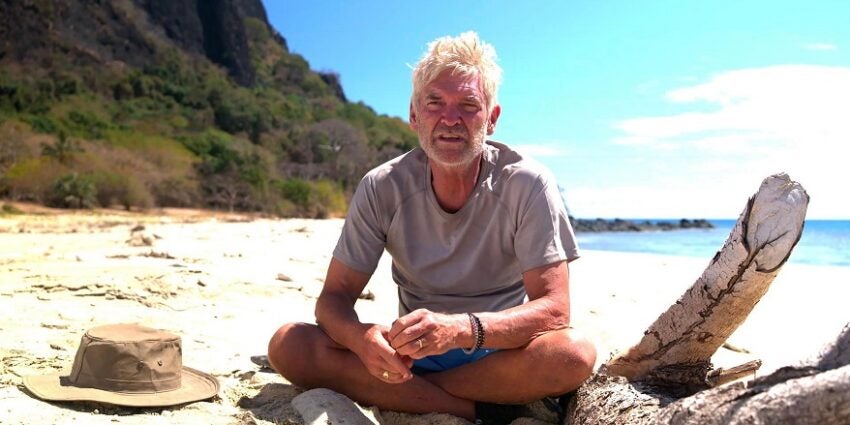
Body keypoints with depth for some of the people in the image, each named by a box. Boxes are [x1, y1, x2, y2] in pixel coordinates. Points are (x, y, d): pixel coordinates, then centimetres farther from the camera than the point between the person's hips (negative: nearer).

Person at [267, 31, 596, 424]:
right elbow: (334, 297, -7)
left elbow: (554, 310, -19)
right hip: (412, 354, 3)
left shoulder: (528, 185, -14)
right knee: (288, 345, -21)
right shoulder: (382, 189, -8)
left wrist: (461, 328, -39)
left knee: (574, 354, -33)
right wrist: (361, 338, -33)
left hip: (499, 356, -2)